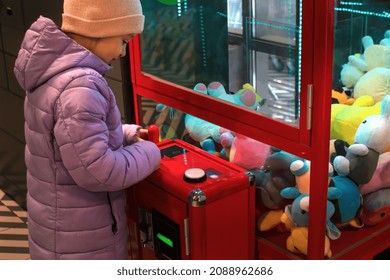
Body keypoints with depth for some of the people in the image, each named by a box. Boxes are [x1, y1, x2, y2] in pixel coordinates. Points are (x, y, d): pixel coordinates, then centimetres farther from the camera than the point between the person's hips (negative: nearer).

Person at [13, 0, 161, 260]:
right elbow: (97, 170, -30)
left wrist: (126, 134, 7)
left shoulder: (53, 69, 2)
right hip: (79, 234, -9)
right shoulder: (79, 86, -29)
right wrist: (148, 152, -15)